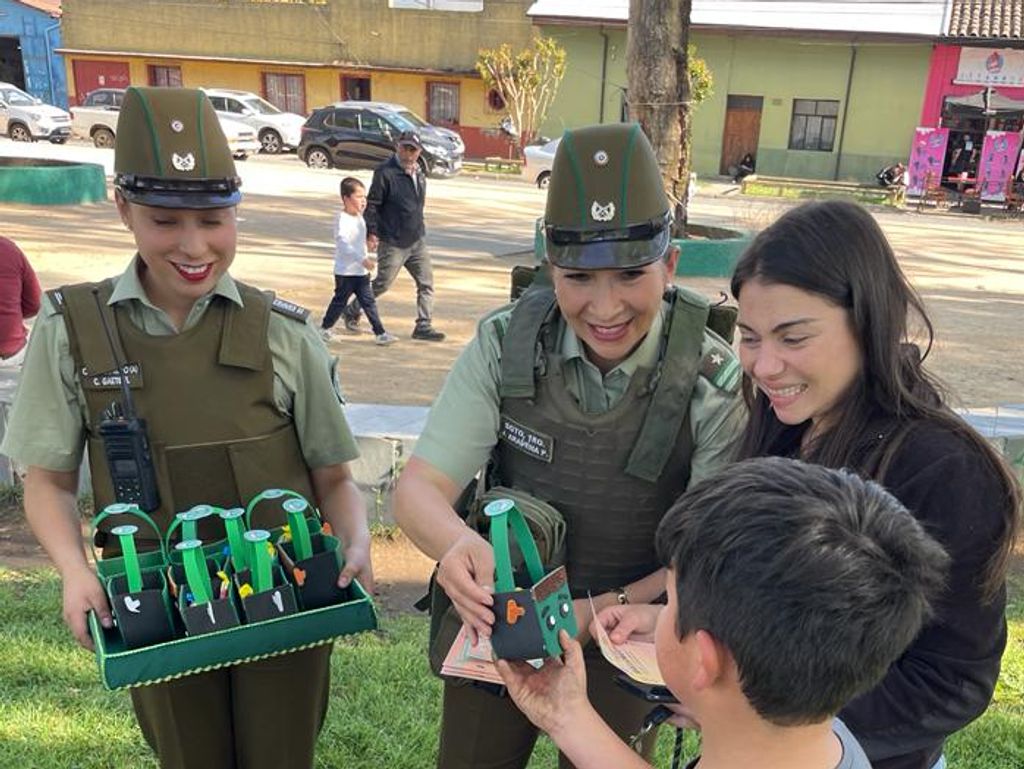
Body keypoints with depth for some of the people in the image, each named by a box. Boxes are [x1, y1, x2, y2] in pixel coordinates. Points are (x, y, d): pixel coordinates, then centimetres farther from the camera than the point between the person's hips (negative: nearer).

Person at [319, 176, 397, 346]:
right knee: (340, 301, 6)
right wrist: (363, 259, -37)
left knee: (369, 302, 5)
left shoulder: (359, 217, 11)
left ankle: (380, 333, 4)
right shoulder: (342, 219, -18)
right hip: (345, 272, -7)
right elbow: (343, 244, -29)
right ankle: (324, 328, 25)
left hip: (361, 271, 7)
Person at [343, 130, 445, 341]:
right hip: (392, 242, -7)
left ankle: (424, 325, 9)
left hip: (417, 240, 7)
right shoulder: (385, 172, -13)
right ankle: (351, 311, 23)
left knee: (426, 283, 2)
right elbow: (372, 204, -13)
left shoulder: (419, 172, 10)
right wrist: (371, 233, -16)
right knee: (383, 283, 3)